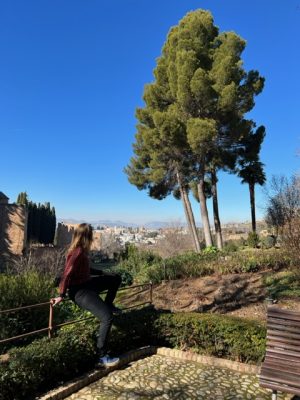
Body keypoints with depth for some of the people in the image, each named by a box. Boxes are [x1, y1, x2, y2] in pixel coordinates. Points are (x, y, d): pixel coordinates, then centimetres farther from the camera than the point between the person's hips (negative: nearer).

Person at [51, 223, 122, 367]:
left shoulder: (80, 250, 7)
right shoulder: (78, 252, -22)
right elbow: (67, 274, -25)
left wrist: (101, 273, 27)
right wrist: (61, 296, -22)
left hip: (86, 284, 10)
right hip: (79, 291, -10)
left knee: (116, 278, 18)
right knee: (107, 317, -21)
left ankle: (108, 305, 32)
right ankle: (102, 357, -11)